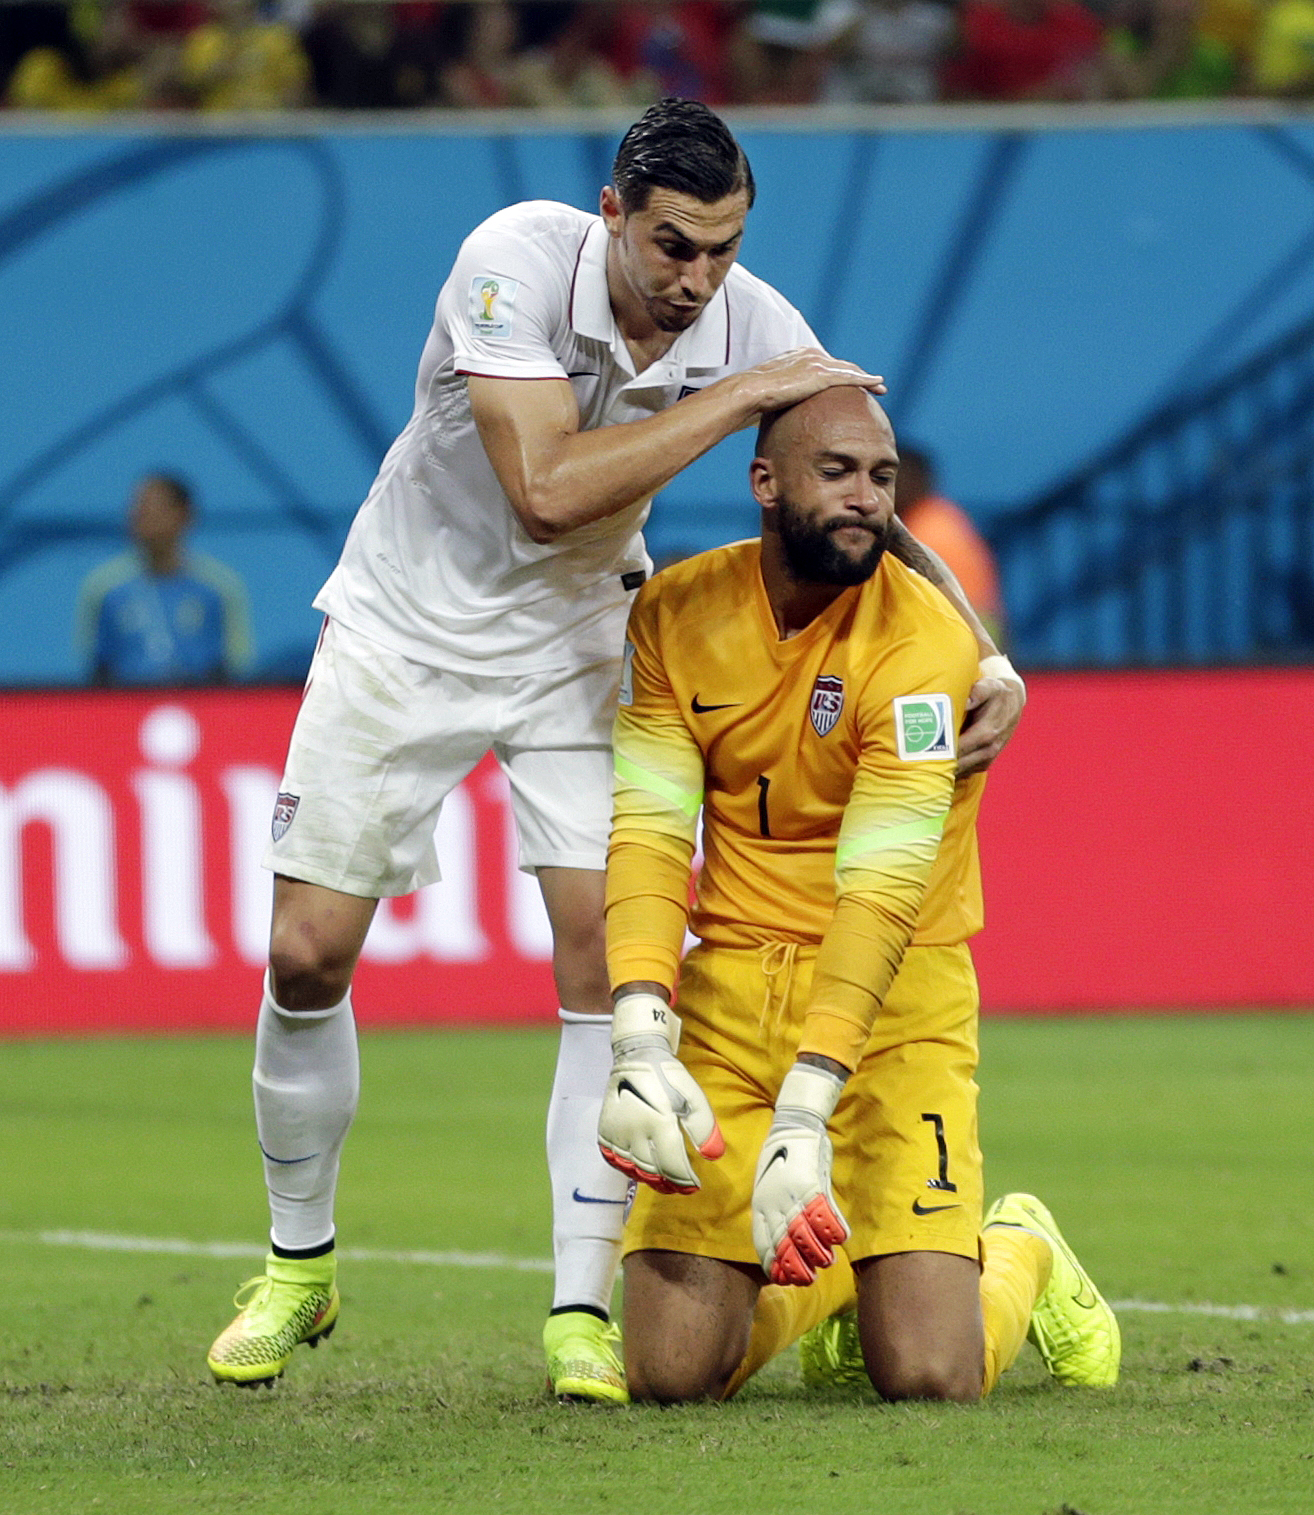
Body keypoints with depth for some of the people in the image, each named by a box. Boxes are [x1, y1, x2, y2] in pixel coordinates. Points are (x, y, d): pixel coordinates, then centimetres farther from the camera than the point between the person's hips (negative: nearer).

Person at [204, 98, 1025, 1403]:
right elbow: (544, 491, -36)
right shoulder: (517, 261, -27)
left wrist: (987, 659, -22)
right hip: (405, 628, -2)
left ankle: (581, 1311, -6)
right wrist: (731, 402, -35)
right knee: (307, 957, -4)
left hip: (577, 647, 2)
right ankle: (298, 1267, 17)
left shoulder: (756, 328, -16)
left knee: (606, 953, -13)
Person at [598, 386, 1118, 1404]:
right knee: (671, 1373, -8)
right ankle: (825, 1285, 26)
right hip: (731, 991, 3)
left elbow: (881, 893, -24)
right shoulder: (675, 615, -2)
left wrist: (804, 1115, -33)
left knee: (927, 1378, -15)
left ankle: (1019, 1258, 21)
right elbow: (650, 832, -8)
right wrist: (642, 1042, -24)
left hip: (894, 1003, -3)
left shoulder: (922, 643, -16)